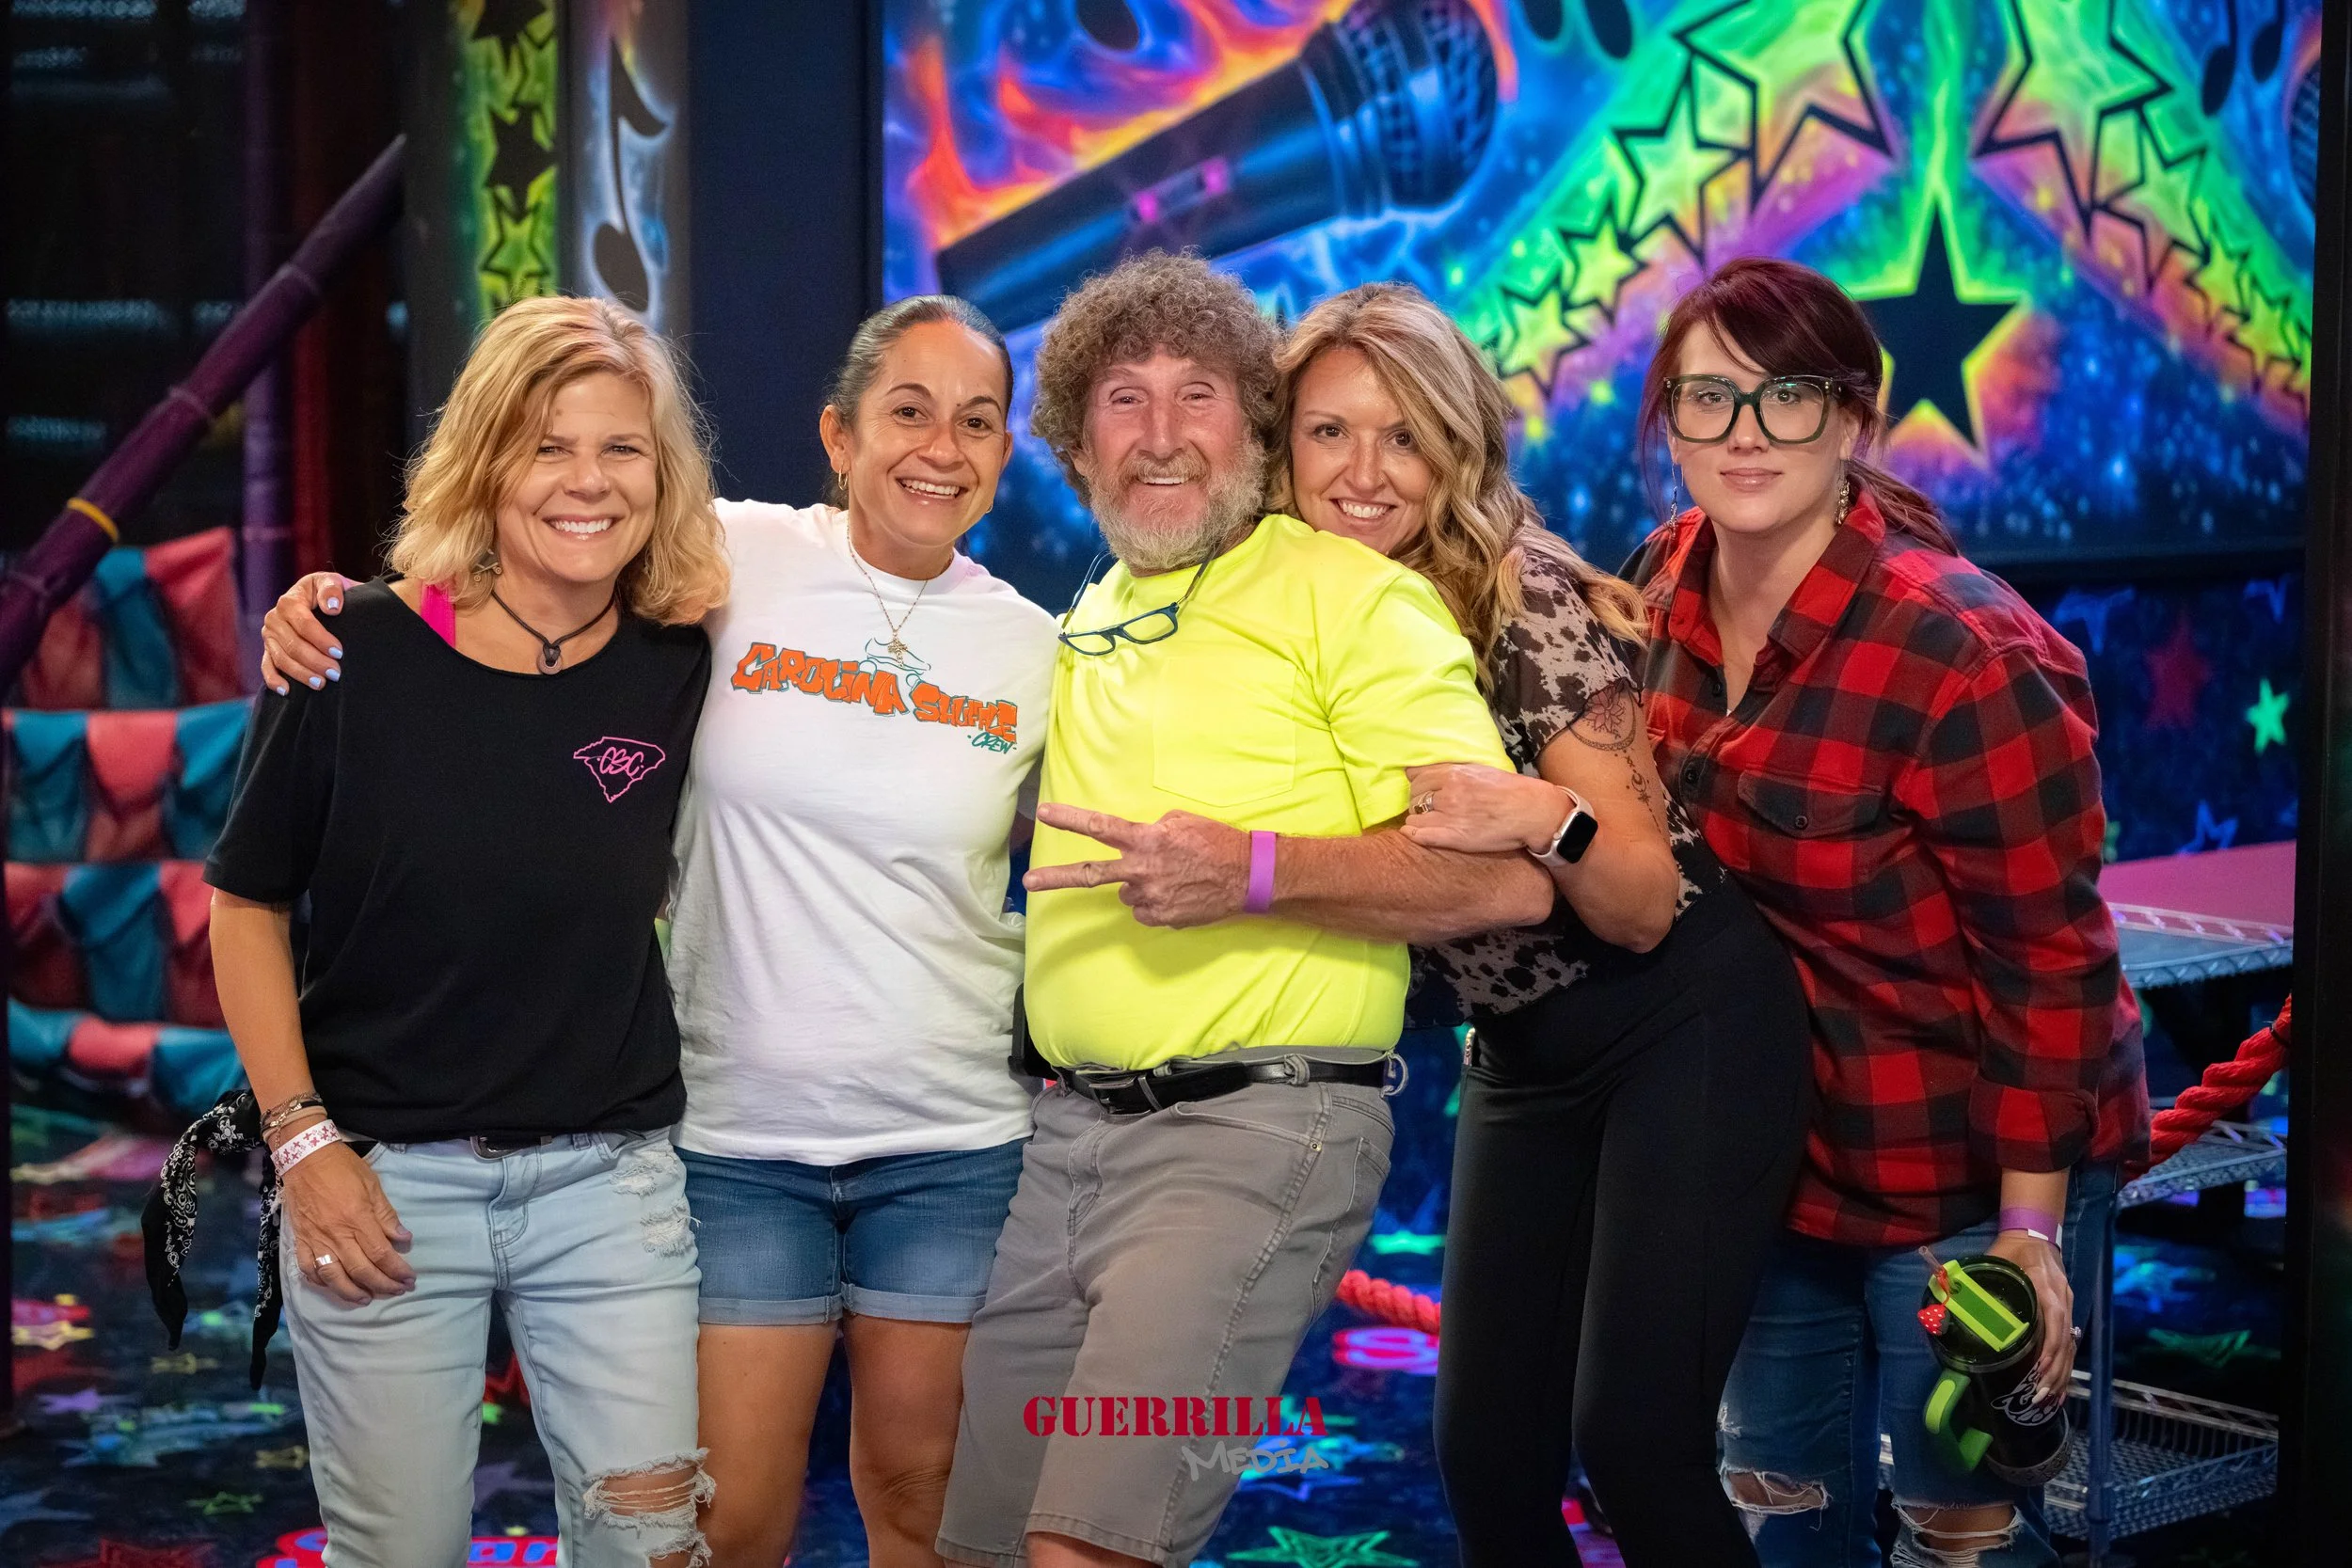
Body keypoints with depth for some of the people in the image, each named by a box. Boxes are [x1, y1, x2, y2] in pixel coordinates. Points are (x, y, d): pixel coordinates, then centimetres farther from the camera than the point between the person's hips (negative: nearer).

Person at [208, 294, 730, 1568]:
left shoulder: (680, 663, -2)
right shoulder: (359, 653, -8)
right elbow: (245, 904, 0)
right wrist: (301, 1140, -6)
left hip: (609, 1178, 2)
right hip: (382, 1179, -2)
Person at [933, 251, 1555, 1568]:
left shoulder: (1350, 594, -5)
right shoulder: (1083, 626, 16)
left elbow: (1509, 879, -13)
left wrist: (1256, 871, -22)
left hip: (1258, 1126, -7)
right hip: (1063, 1130, 7)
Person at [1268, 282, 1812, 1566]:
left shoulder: (1530, 604, -19)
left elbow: (1645, 908, -19)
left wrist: (1544, 817, -38)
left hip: (1685, 1035, -6)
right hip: (1522, 1061, 6)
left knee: (1633, 1437, -12)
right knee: (1484, 1451, 4)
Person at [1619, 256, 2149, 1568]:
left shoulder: (1962, 654, -24)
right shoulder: (1667, 589, -4)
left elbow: (2049, 962, -20)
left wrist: (2031, 1229, -18)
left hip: (1963, 1175, -6)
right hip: (1773, 1152, 7)